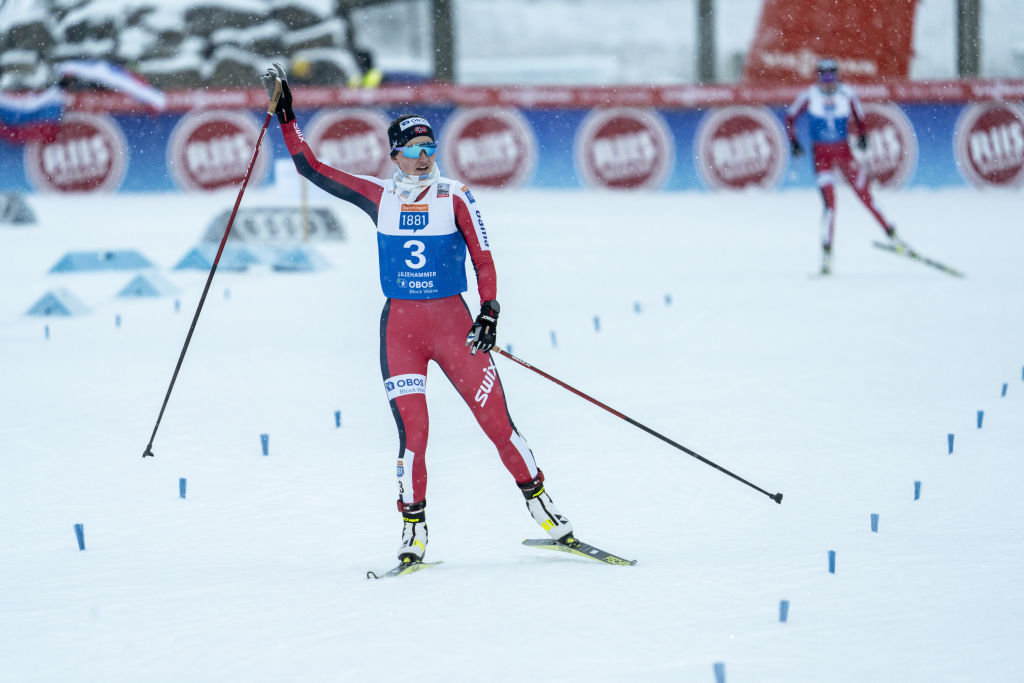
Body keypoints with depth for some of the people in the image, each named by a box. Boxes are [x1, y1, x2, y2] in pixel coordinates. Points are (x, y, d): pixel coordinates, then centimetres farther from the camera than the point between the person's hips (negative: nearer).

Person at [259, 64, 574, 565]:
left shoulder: (455, 198, -1)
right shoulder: (379, 196, 5)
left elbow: (483, 260, -1)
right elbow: (311, 168, 8)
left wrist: (489, 311, -14)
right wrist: (286, 117, 3)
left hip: (452, 323, -1)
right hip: (399, 327, 1)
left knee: (496, 420, -3)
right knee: (412, 430, -10)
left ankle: (542, 509, 9)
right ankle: (414, 531, -1)